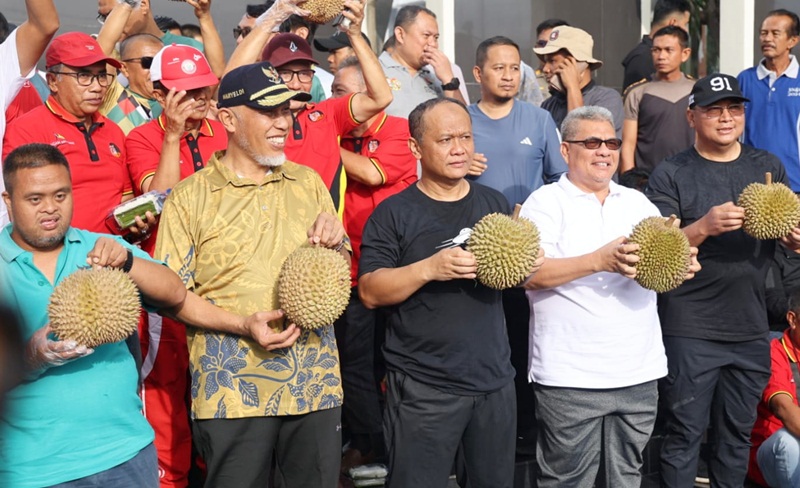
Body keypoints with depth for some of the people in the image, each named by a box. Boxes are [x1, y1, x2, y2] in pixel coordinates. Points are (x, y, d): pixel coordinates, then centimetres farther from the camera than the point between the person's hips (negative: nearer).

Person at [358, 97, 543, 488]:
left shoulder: (495, 204, 9)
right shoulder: (394, 213, -5)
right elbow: (370, 292, -10)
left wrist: (529, 266, -6)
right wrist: (428, 269, -24)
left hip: (494, 380, 4)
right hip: (422, 388, -4)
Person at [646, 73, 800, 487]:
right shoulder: (671, 175, -2)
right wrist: (704, 227, -24)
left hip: (750, 328, 4)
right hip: (690, 329, -4)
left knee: (738, 434, 14)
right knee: (685, 435, 1)